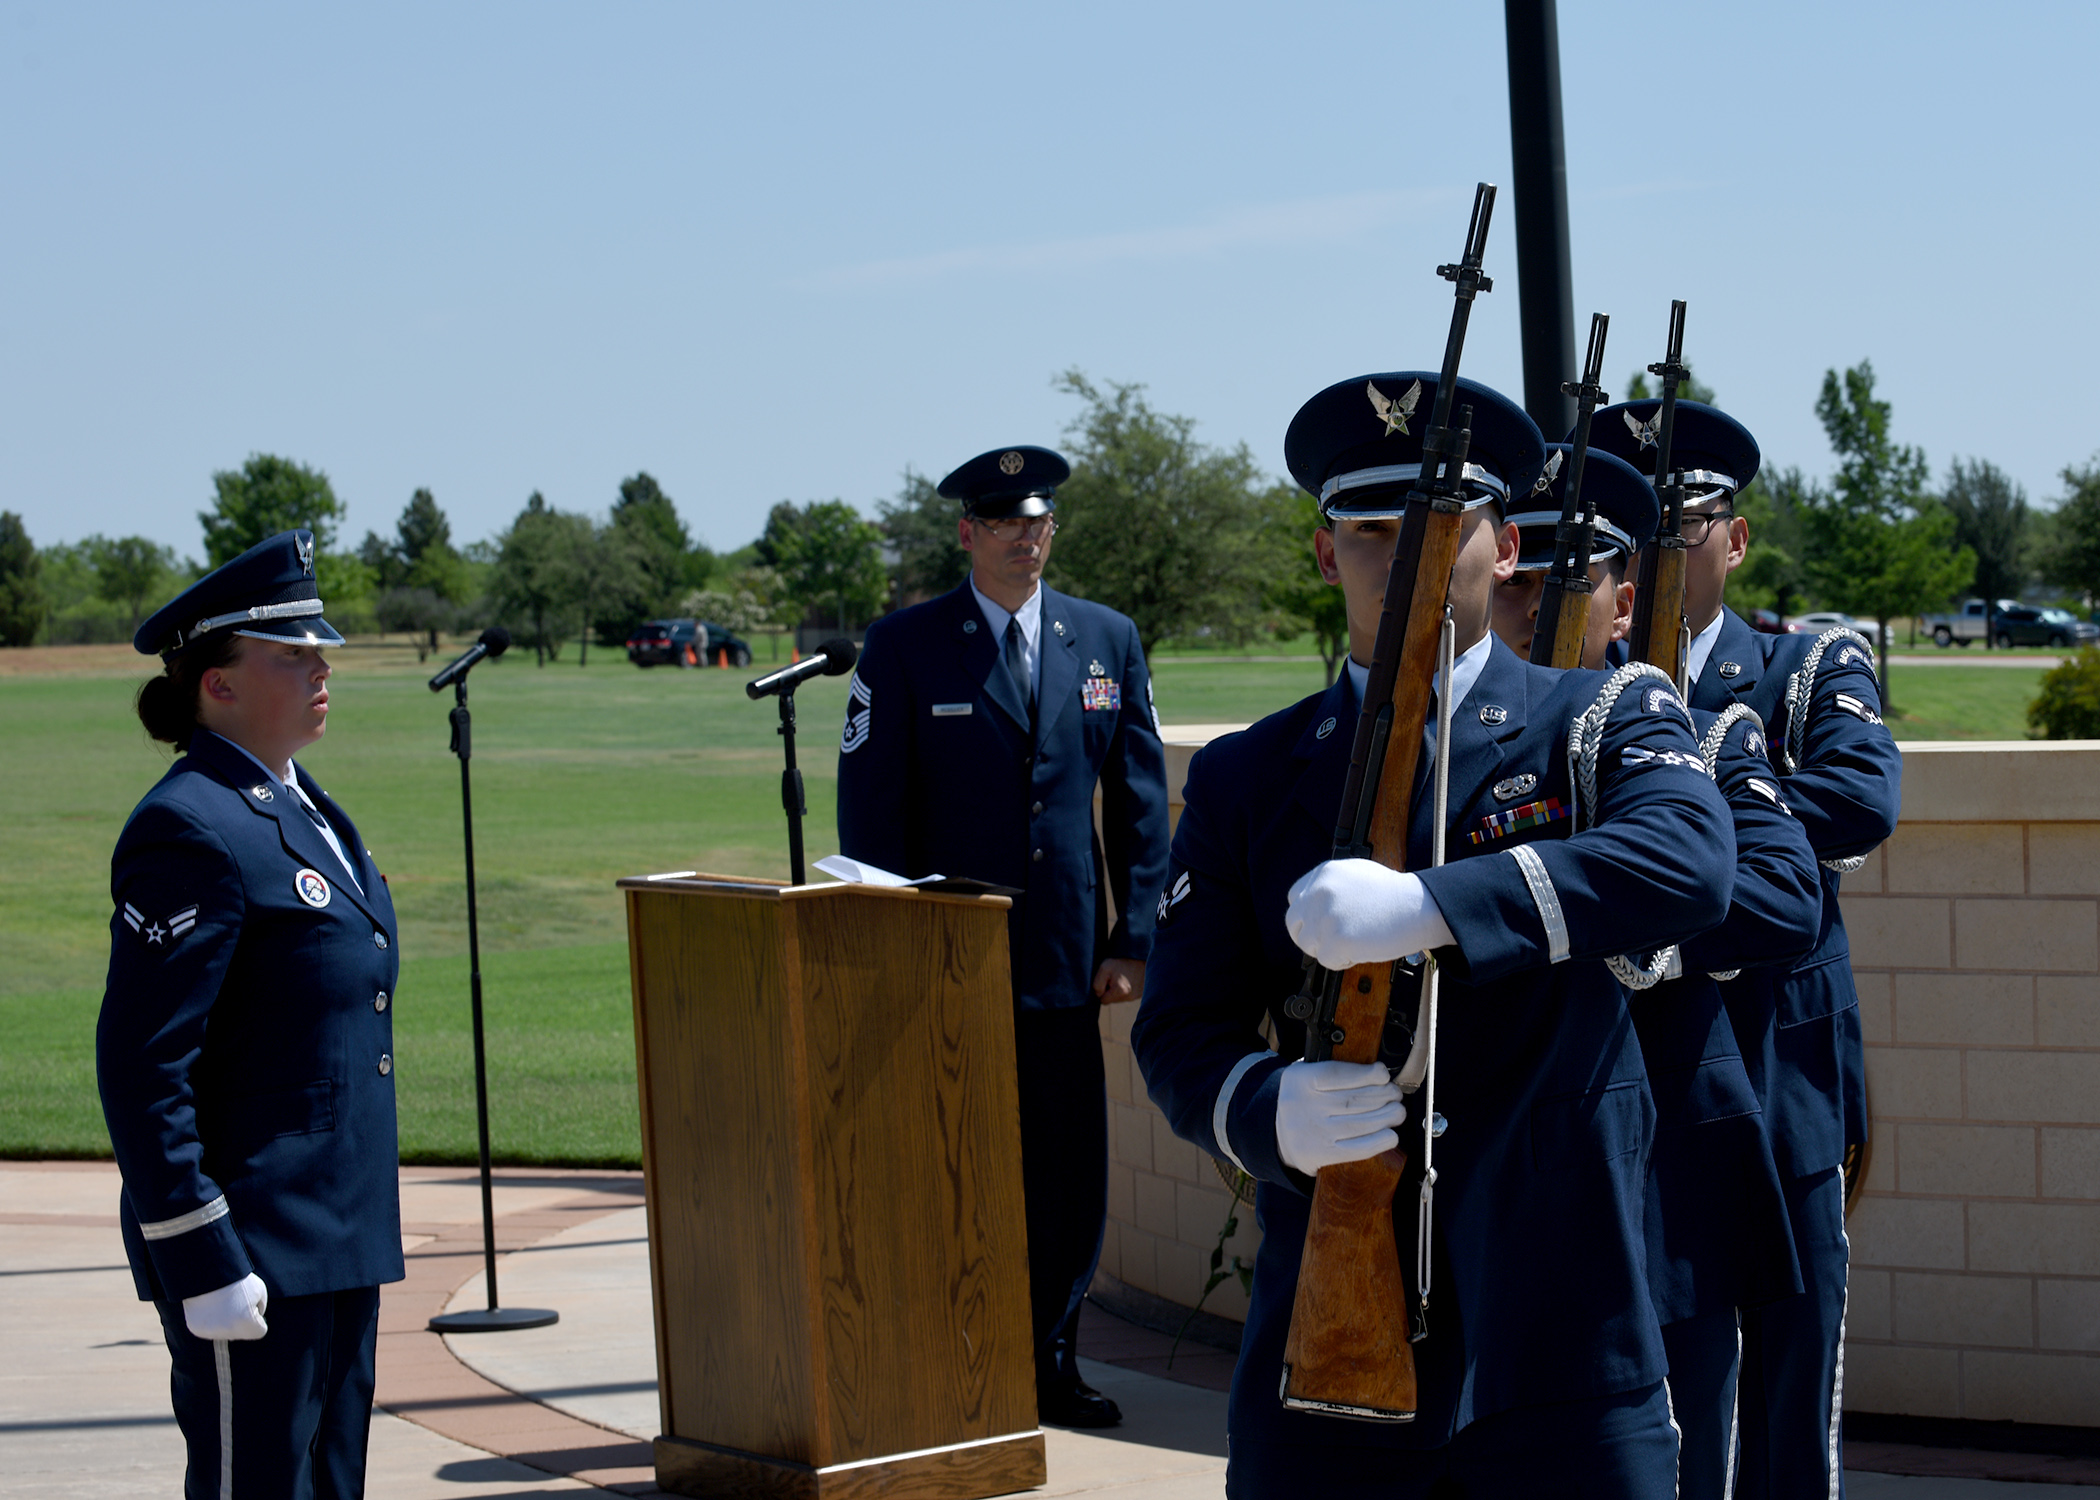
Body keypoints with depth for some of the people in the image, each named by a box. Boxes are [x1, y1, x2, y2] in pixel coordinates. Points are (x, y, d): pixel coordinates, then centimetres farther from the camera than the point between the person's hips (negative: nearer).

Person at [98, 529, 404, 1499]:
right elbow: (140, 1066, -19)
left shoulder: (301, 809, 14)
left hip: (337, 1238, 9)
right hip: (253, 1249, -9)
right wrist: (198, 1258, -21)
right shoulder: (191, 829, -16)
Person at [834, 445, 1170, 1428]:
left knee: (1070, 1171, 6)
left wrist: (1134, 936, 2)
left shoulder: (1108, 640, 9)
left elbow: (1140, 800, 10)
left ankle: (1051, 1361, 18)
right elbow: (870, 813, -1)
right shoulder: (903, 646, -1)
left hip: (1068, 962, 3)